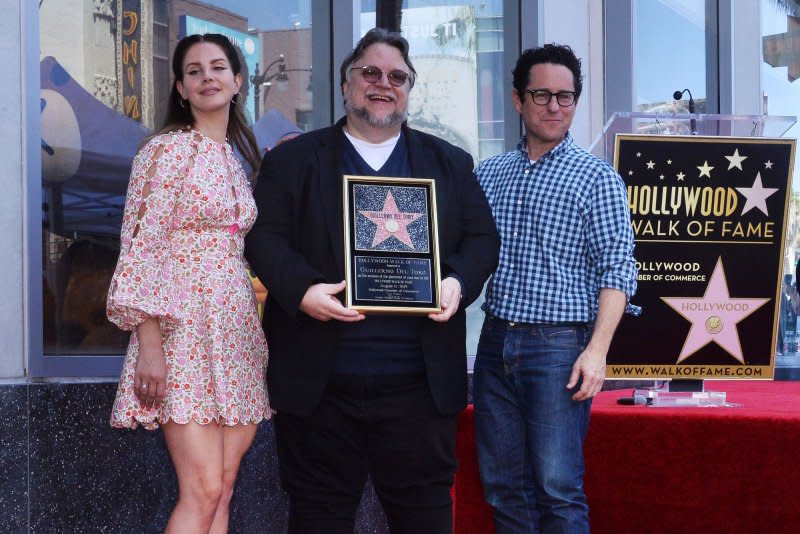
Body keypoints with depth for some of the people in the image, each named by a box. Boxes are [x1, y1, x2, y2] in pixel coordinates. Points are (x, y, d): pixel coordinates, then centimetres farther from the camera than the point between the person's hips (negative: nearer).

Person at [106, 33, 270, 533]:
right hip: (185, 328, -7)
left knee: (223, 489, 3)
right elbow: (141, 246, -10)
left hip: (237, 332, 7)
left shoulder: (238, 158, 17)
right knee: (203, 491, -13)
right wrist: (149, 345, -18)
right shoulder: (168, 149, -4)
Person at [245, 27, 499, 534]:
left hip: (419, 383, 1)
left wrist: (459, 283, -11)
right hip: (319, 382, -1)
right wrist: (301, 290, -18)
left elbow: (482, 239, 10)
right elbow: (265, 237, 1)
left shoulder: (450, 164, 15)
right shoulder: (292, 161, 9)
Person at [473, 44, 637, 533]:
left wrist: (597, 350, -16)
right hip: (496, 342, 5)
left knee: (558, 489, -7)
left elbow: (616, 271, -7)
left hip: (558, 346, -5)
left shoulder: (597, 178, -2)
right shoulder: (489, 174, 12)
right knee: (503, 487, 9)